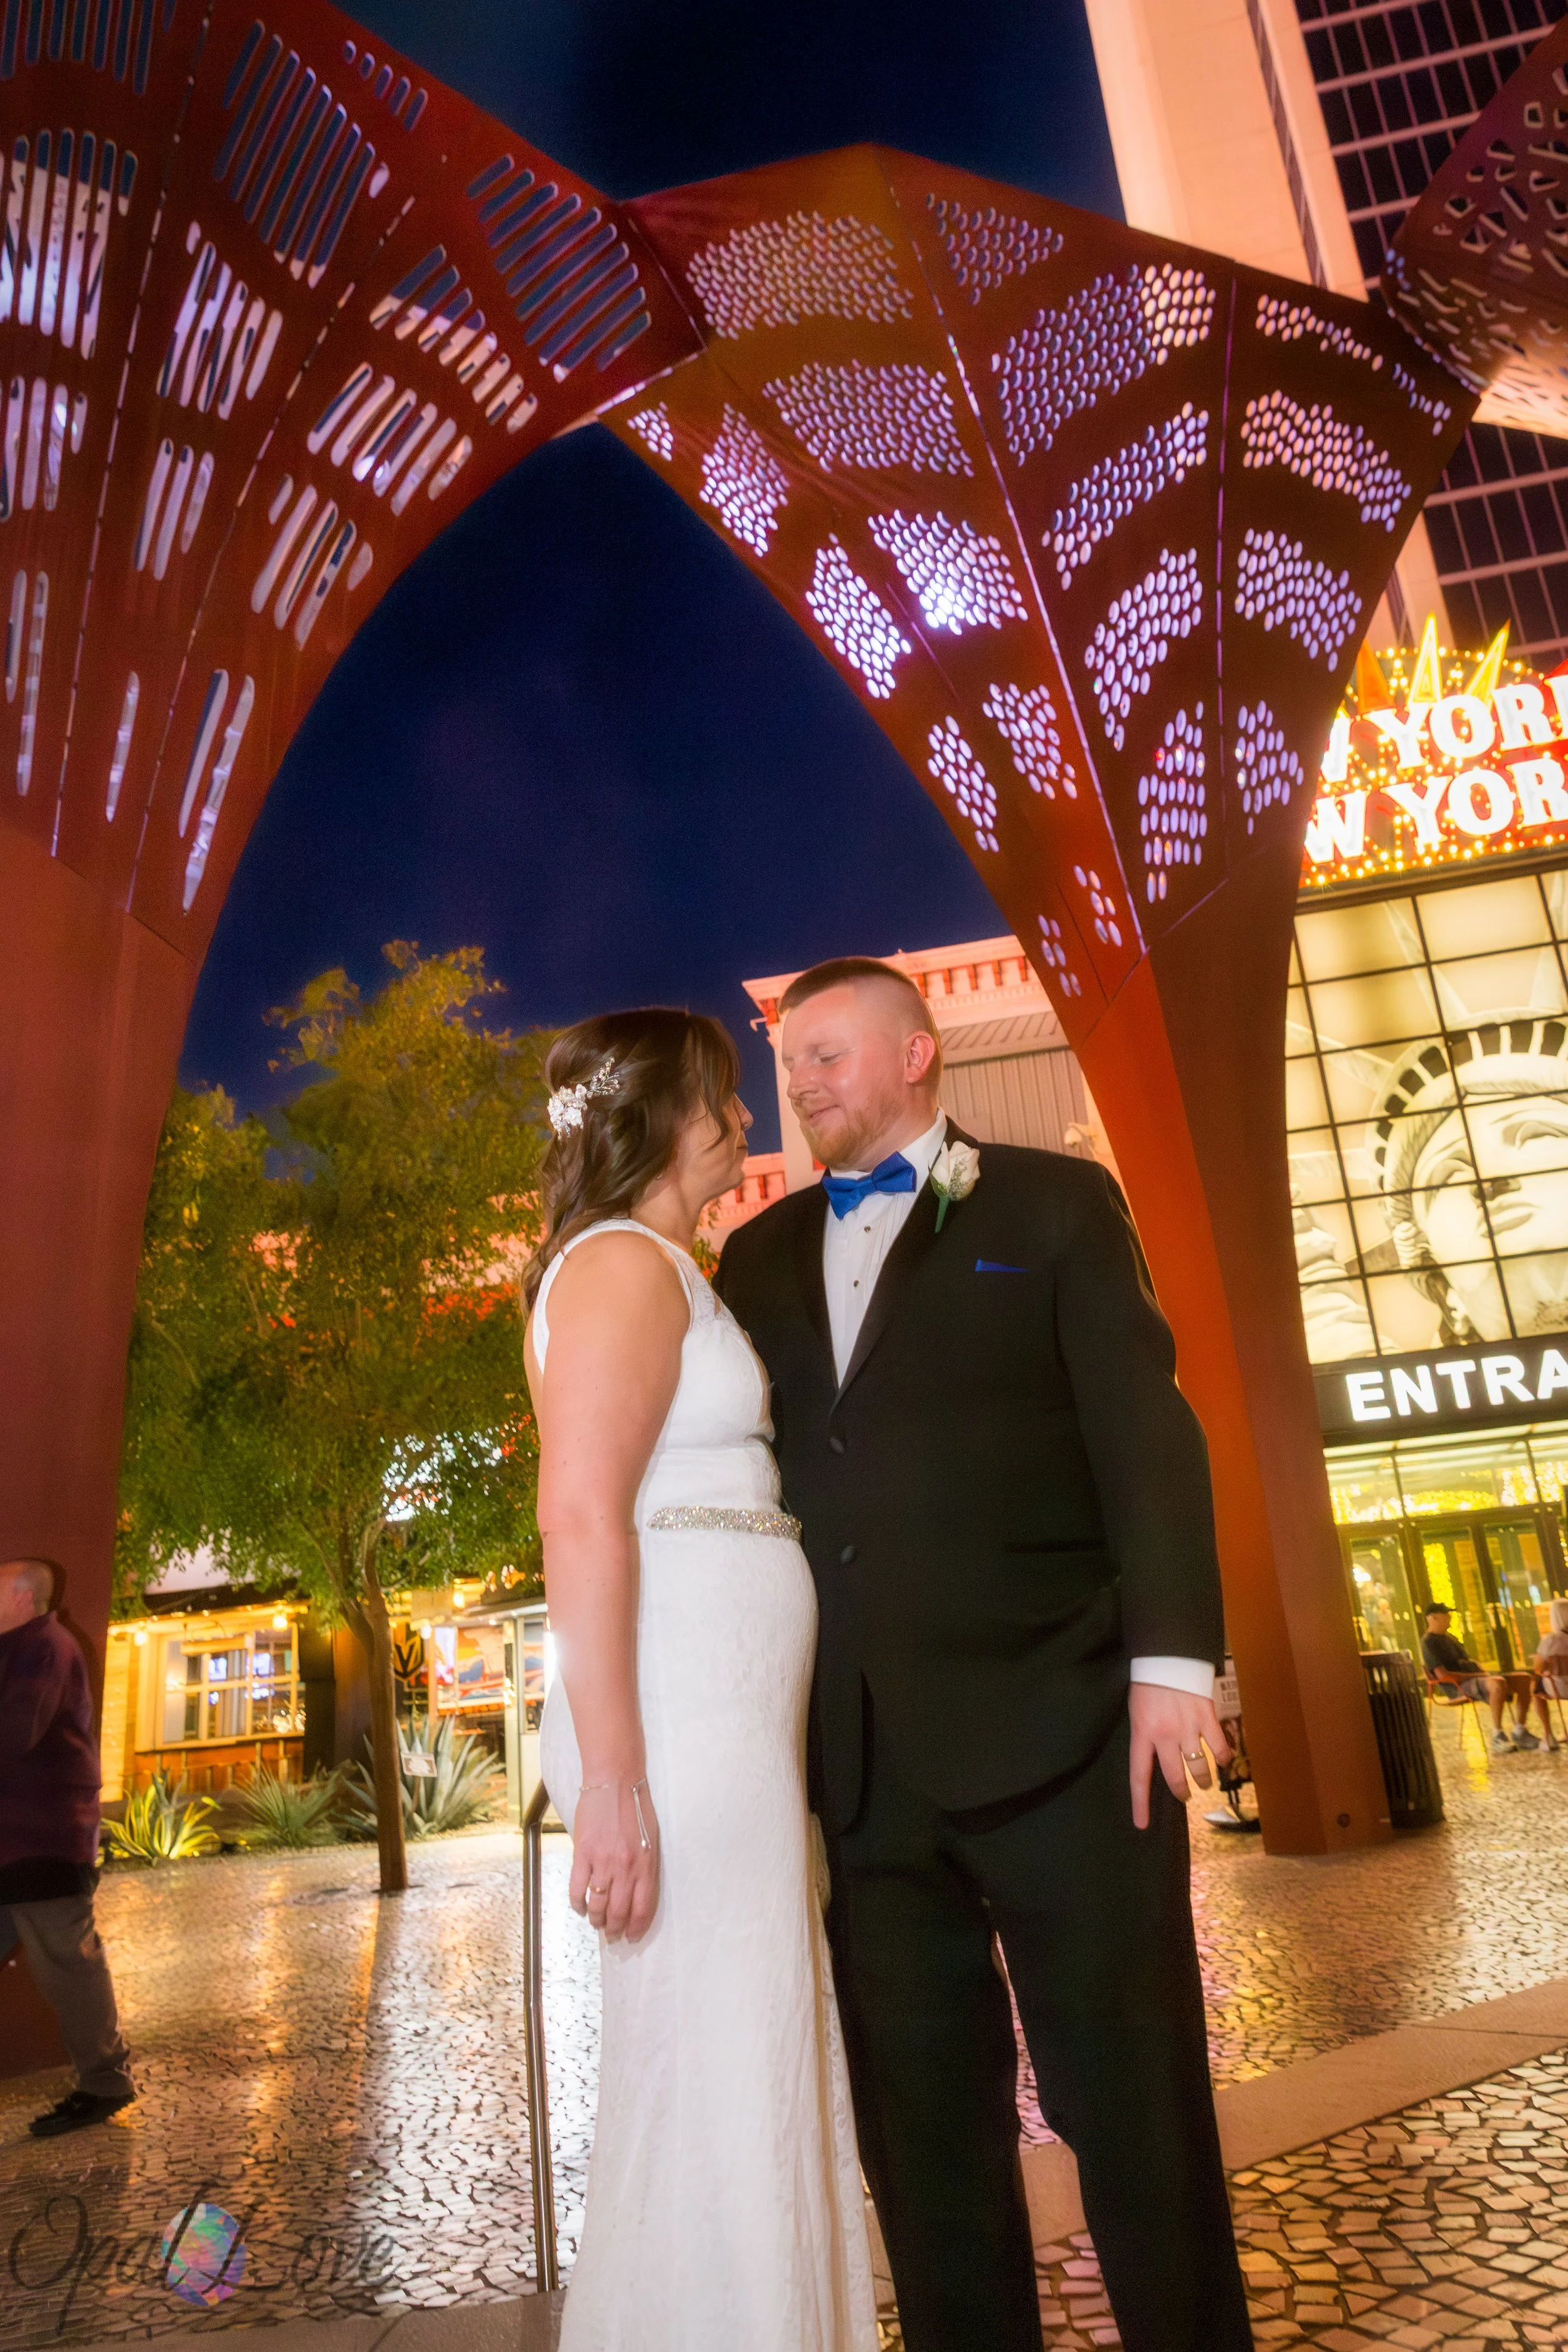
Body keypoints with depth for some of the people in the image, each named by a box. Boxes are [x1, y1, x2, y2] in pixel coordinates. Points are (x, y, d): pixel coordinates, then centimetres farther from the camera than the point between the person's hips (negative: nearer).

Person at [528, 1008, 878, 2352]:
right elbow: (582, 1519, -18)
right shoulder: (624, 1263, -8)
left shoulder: (667, 1271, 20)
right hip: (682, 1728, -9)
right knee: (711, 2092, -1)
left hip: (736, 1726, 9)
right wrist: (609, 1775, -21)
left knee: (764, 2078, 15)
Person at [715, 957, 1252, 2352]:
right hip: (862, 1757, 4)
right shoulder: (762, 1256, 18)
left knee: (1133, 2103, 6)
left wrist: (1172, 1660, -12)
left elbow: (1146, 1433, -2)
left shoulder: (1054, 1203, 7)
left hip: (1056, 1725, -3)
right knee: (923, 2128, 13)